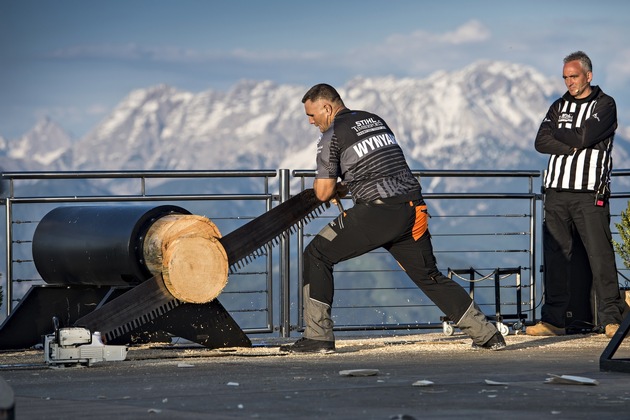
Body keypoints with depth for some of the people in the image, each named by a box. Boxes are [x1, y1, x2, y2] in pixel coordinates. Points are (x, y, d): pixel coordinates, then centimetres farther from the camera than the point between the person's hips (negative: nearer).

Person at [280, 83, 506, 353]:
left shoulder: (331, 135, 1)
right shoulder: (375, 120, 22)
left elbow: (323, 192, -1)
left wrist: (320, 182, 21)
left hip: (379, 214, -7)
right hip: (414, 210, 7)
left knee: (317, 255, 4)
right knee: (429, 276, 18)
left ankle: (318, 337, -1)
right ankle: (487, 334, 15)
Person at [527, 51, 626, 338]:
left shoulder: (605, 105, 4)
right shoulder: (559, 107, 19)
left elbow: (585, 136, -11)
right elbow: (541, 142, 5)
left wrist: (558, 133, 4)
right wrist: (573, 145, -8)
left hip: (589, 192, -5)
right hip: (556, 191, 5)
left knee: (600, 254, -8)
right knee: (555, 255, 2)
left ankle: (610, 318, -6)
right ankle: (553, 320, 4)